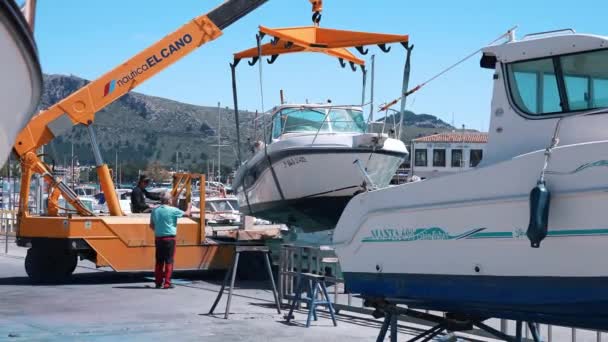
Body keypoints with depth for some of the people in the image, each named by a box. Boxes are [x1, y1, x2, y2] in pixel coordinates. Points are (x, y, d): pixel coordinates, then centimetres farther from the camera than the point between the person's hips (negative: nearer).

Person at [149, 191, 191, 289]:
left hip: (158, 238, 5)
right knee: (169, 261, 0)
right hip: (169, 238, -5)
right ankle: (167, 283, -1)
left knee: (159, 261, 11)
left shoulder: (155, 210, 5)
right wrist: (189, 207, 20)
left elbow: (151, 225, 12)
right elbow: (186, 214, 0)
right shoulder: (172, 210, -11)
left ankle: (158, 282, 15)